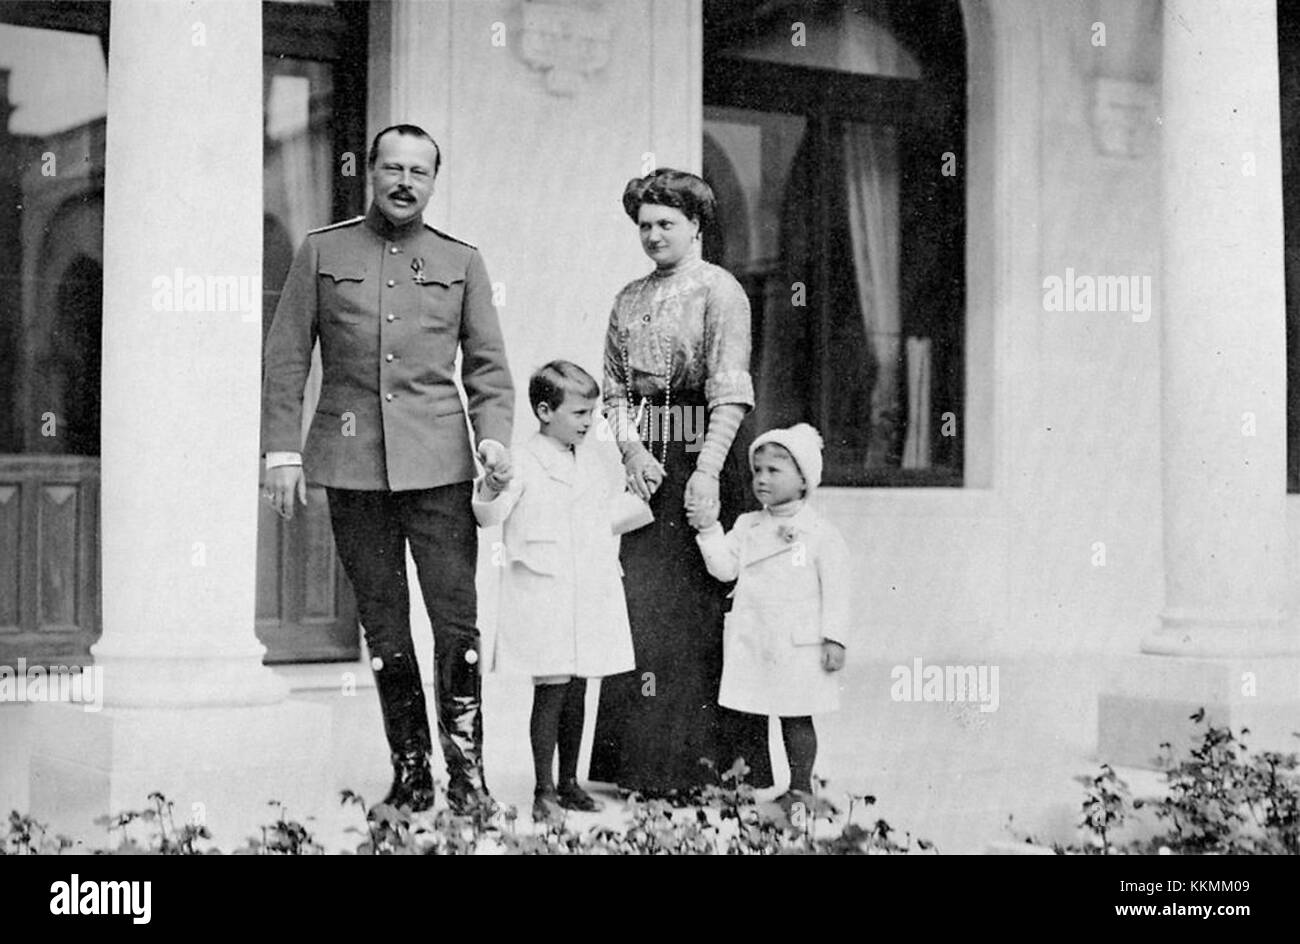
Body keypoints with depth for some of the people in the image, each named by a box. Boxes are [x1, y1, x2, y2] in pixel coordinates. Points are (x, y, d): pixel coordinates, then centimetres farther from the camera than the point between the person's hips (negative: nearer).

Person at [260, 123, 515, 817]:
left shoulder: (461, 261, 11)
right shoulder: (323, 252, 9)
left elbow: (488, 365, 11)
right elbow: (285, 359, 7)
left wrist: (494, 435, -6)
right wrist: (282, 451, -2)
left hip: (437, 463, 0)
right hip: (351, 464, 0)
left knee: (456, 619, -6)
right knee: (383, 626, 6)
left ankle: (466, 772, 2)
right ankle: (410, 771, 15)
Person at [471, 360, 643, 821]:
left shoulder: (594, 462, 14)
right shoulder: (524, 462, -8)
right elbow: (489, 515, -17)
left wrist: (641, 503, 16)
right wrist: (490, 489, -34)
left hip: (589, 593, 6)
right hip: (542, 597, -6)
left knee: (577, 692, 11)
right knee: (551, 690, -6)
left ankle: (569, 782, 21)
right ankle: (544, 789, 3)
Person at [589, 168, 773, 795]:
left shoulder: (719, 291, -4)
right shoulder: (630, 300, 15)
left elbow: (730, 393, -13)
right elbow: (614, 390, 14)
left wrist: (708, 471, -22)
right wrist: (631, 449, -4)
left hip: (702, 458, -6)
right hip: (643, 460, 6)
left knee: (700, 604, -6)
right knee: (638, 606, 3)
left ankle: (712, 766, 1)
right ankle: (645, 765, 10)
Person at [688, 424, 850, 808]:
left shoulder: (820, 533, -4)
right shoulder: (747, 526, 10)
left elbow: (835, 589, -4)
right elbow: (724, 567, 5)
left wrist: (834, 638, -8)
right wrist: (709, 531, -6)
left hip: (799, 645, -4)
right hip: (752, 643, 4)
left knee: (796, 717, 3)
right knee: (752, 713, 6)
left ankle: (800, 788, 13)